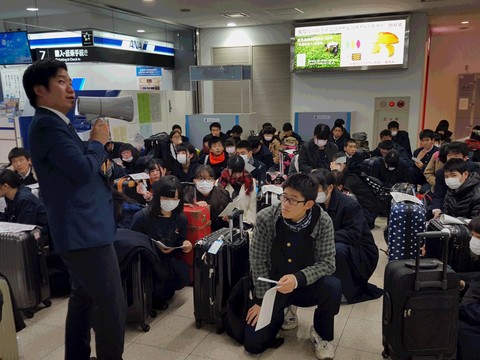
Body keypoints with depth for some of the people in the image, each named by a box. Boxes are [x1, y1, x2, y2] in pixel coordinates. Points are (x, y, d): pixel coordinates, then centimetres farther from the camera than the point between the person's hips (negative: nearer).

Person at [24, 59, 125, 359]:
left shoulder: (57, 124, 18)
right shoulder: (48, 125, -15)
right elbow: (84, 169, -25)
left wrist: (98, 147, 7)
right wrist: (98, 142, -9)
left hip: (80, 227, 11)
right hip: (84, 230, -11)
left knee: (84, 299, 21)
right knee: (112, 307, -6)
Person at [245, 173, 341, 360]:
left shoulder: (323, 222, -18)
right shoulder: (265, 218, -19)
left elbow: (327, 262, -17)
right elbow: (258, 262, -11)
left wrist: (298, 279, -34)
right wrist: (263, 300, -11)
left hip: (306, 285, 0)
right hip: (272, 286, 0)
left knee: (333, 287, -32)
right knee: (253, 344, -10)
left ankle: (321, 333, 1)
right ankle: (280, 315, 24)